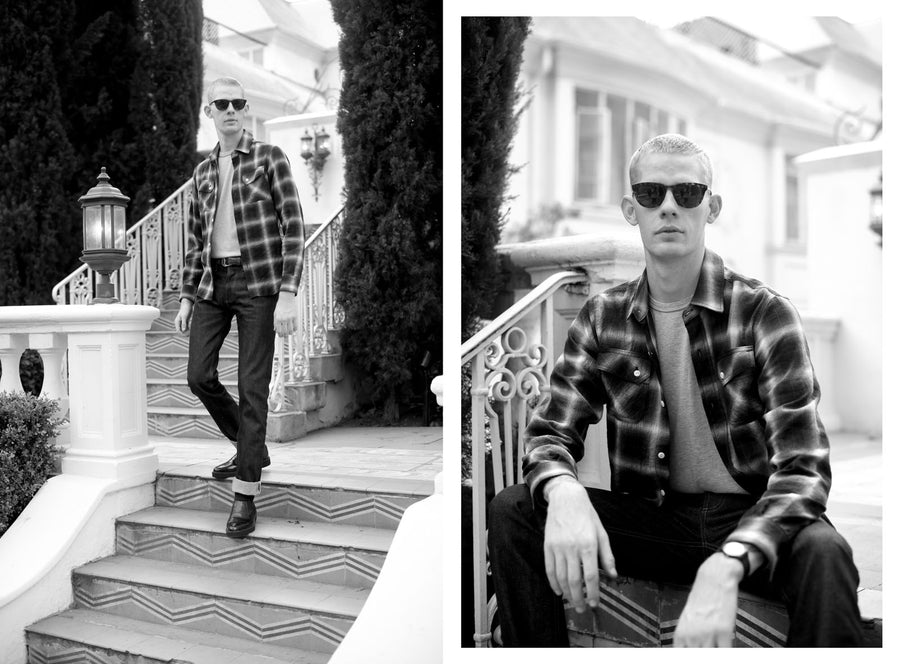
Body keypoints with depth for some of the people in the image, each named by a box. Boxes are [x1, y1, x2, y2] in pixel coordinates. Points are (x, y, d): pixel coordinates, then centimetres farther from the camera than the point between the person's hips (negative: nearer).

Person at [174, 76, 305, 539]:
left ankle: (245, 494, 3)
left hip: (258, 283, -5)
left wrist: (288, 293, -18)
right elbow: (195, 238, 17)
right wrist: (186, 298, 12)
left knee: (252, 387, -5)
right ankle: (251, 449, 27)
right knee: (199, 375, 3)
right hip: (212, 283, 6)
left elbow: (293, 226, -9)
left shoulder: (269, 158, -3)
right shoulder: (203, 171, 13)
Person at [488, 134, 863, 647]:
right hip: (650, 519, 3)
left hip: (750, 519, -2)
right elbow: (552, 432, -1)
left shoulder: (765, 313, -10)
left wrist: (725, 567, -37)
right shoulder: (602, 318, 1)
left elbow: (802, 465, -19)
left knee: (820, 550, -35)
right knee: (511, 510, -17)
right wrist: (564, 492, -28)